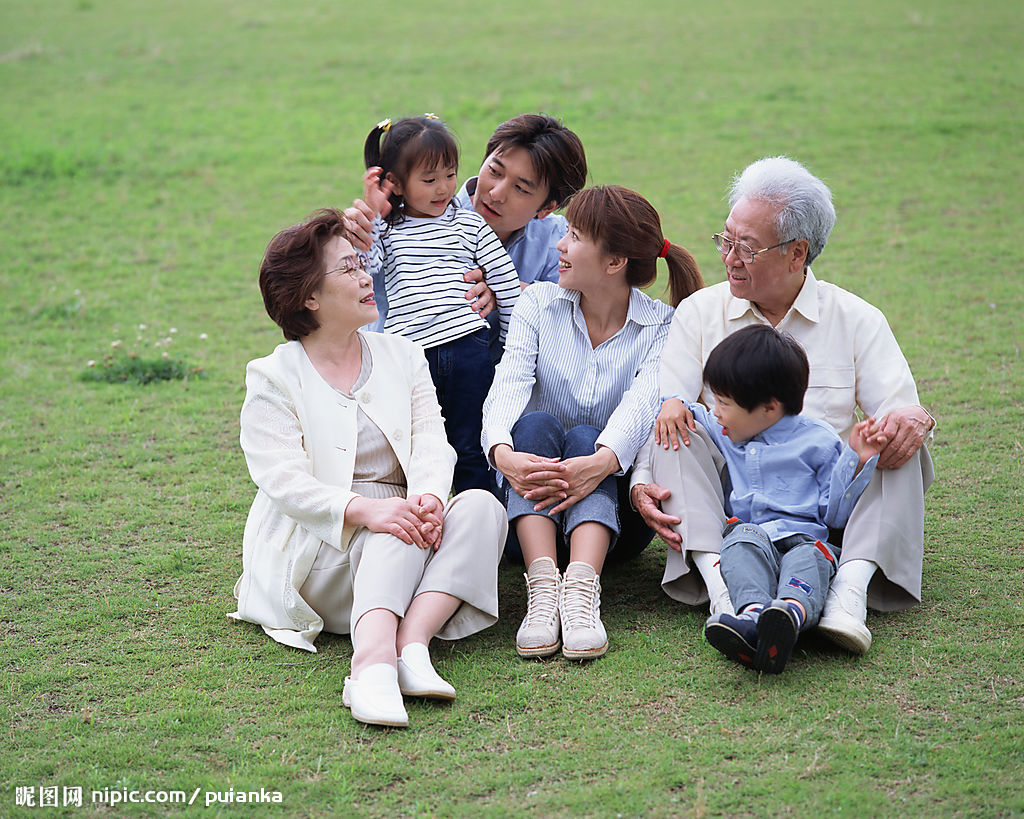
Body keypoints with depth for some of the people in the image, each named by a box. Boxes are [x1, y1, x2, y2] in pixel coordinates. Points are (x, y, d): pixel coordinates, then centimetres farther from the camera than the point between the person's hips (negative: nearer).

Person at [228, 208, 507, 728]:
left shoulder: (402, 357, 16)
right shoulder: (272, 378, 2)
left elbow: (432, 444, 2)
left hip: (400, 546, 4)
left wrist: (429, 496, -23)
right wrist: (364, 510, -30)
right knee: (397, 529, -33)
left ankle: (411, 646, -41)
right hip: (314, 548, -4)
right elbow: (283, 478, -12)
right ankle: (374, 663, -55)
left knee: (481, 506, -23)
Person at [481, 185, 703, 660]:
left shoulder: (663, 328, -2)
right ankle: (542, 586, -45)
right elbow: (509, 385, -13)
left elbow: (642, 404, -22)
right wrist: (503, 453, -36)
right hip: (532, 497, 1)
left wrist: (602, 460, -44)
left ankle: (582, 587, -50)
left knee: (585, 437, -29)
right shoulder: (538, 305, 5)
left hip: (617, 503, -1)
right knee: (537, 423, -27)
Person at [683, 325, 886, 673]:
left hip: (802, 535, -2)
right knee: (744, 540, -34)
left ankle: (793, 611, -71)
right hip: (745, 530, 2)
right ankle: (753, 613, -64)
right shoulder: (724, 436, 22)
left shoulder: (818, 441, 9)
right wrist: (685, 413, 19)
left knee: (809, 555, -37)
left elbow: (834, 514, 9)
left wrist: (856, 461, -1)